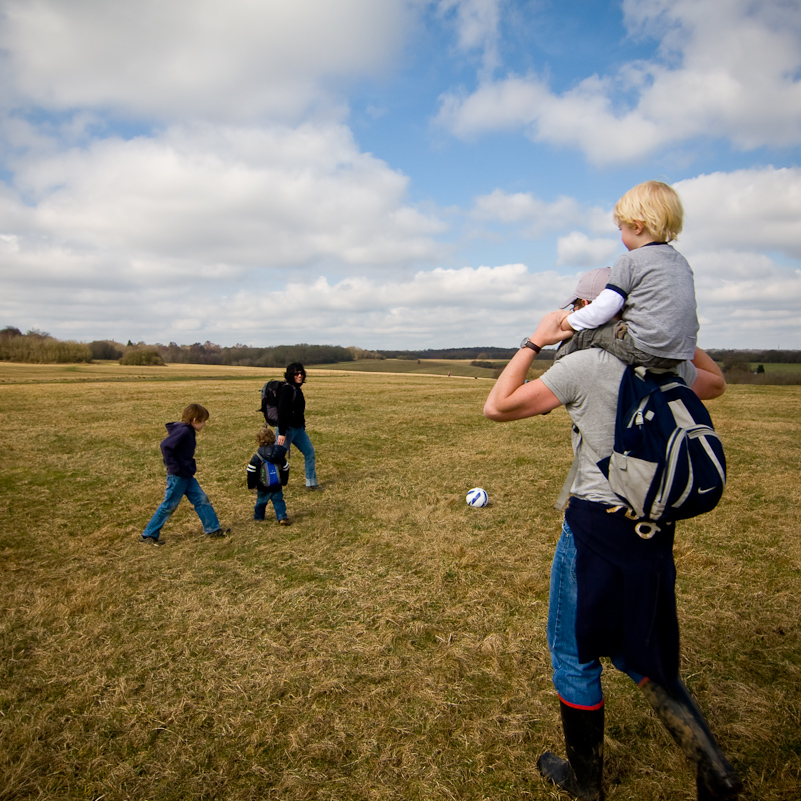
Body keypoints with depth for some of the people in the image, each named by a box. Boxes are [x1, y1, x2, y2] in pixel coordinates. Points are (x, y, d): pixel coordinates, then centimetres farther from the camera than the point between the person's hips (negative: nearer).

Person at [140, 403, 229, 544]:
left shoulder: (189, 431, 9)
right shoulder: (183, 431, -20)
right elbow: (165, 445, -28)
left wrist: (190, 465, 13)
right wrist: (174, 467, -25)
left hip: (187, 476, 10)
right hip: (177, 476, -10)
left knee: (202, 500, 10)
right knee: (169, 506, 1)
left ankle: (213, 529, 18)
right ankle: (148, 535, 15)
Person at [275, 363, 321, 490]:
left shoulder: (297, 389, 10)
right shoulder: (287, 389, -18)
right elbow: (282, 412, -23)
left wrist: (302, 426, 20)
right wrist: (281, 433, -27)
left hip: (298, 428, 9)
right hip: (287, 429, -9)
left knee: (309, 451, 12)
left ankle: (311, 483, 22)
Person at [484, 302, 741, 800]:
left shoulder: (585, 366, -15)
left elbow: (497, 407, -12)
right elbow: (716, 382, 26)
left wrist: (534, 342, -5)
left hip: (597, 526, -6)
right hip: (655, 529, 6)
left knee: (576, 657, 15)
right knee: (639, 650, 26)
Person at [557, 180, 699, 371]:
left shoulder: (629, 261, -7)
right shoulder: (681, 261, 17)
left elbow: (603, 310, -10)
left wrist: (569, 322, 5)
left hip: (645, 350, -8)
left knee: (587, 333, 3)